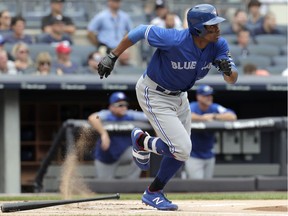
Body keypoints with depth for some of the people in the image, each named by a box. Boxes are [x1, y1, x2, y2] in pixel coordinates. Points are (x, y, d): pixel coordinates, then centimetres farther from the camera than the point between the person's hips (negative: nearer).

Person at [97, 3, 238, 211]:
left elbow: (233, 79, -15)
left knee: (180, 150, 15)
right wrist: (112, 57, -15)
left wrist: (228, 70, -40)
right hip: (154, 96, -7)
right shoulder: (174, 40, -34)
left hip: (179, 96, 7)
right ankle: (142, 140, 14)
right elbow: (141, 31, -21)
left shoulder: (219, 45, -17)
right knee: (182, 149, -13)